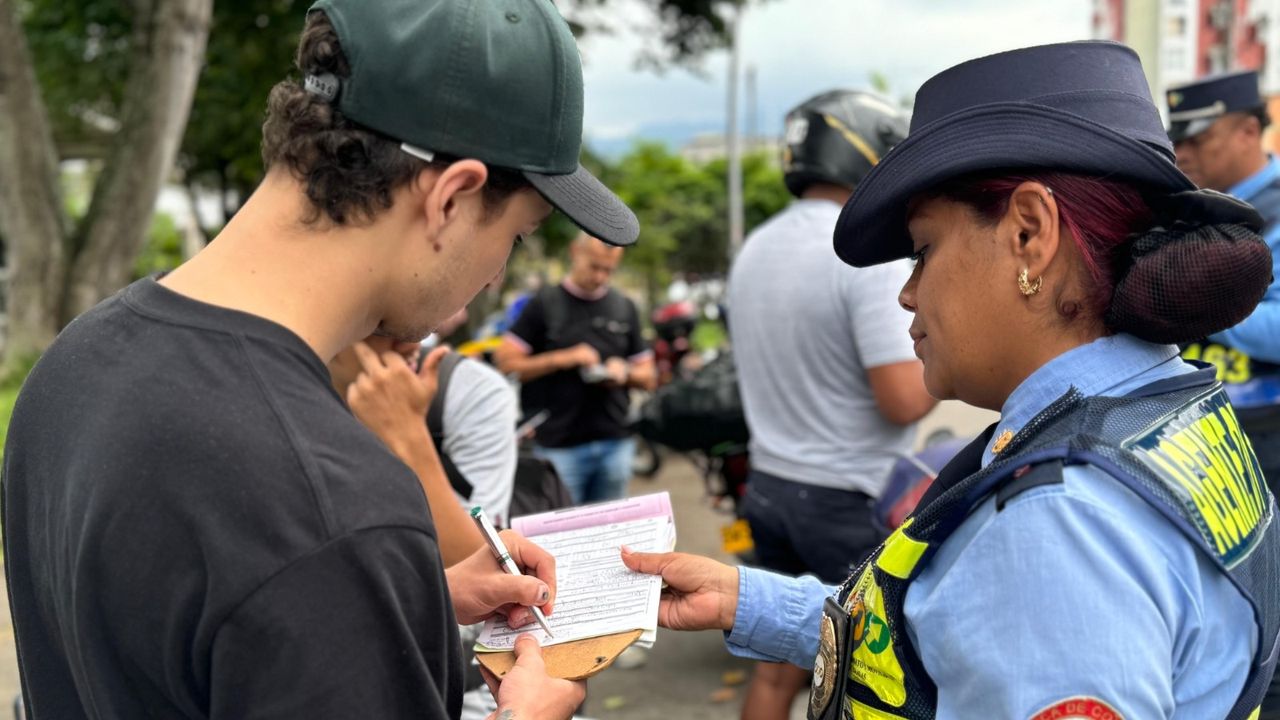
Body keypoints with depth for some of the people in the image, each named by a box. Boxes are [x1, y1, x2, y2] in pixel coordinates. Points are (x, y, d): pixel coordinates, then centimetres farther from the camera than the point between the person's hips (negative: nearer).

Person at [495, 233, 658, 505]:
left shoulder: (625, 308, 14)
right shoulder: (545, 304, 1)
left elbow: (648, 377, 17)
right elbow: (506, 362, -5)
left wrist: (625, 372, -6)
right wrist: (563, 359, -14)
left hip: (615, 443, 4)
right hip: (560, 445, -4)